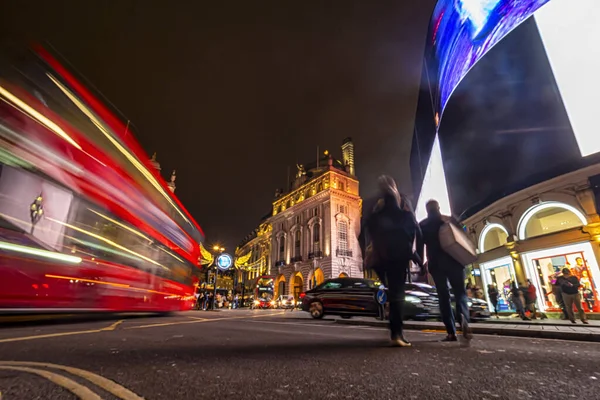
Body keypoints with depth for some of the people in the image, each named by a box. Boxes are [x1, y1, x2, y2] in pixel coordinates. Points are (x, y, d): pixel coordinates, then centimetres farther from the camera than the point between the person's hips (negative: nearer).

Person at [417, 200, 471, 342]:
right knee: (460, 291, 4)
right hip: (453, 260, 0)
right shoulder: (449, 220, 9)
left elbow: (420, 246, 3)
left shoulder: (422, 225, 8)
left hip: (435, 263, 0)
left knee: (443, 296, 4)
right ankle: (463, 318, -25)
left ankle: (451, 332, -2)